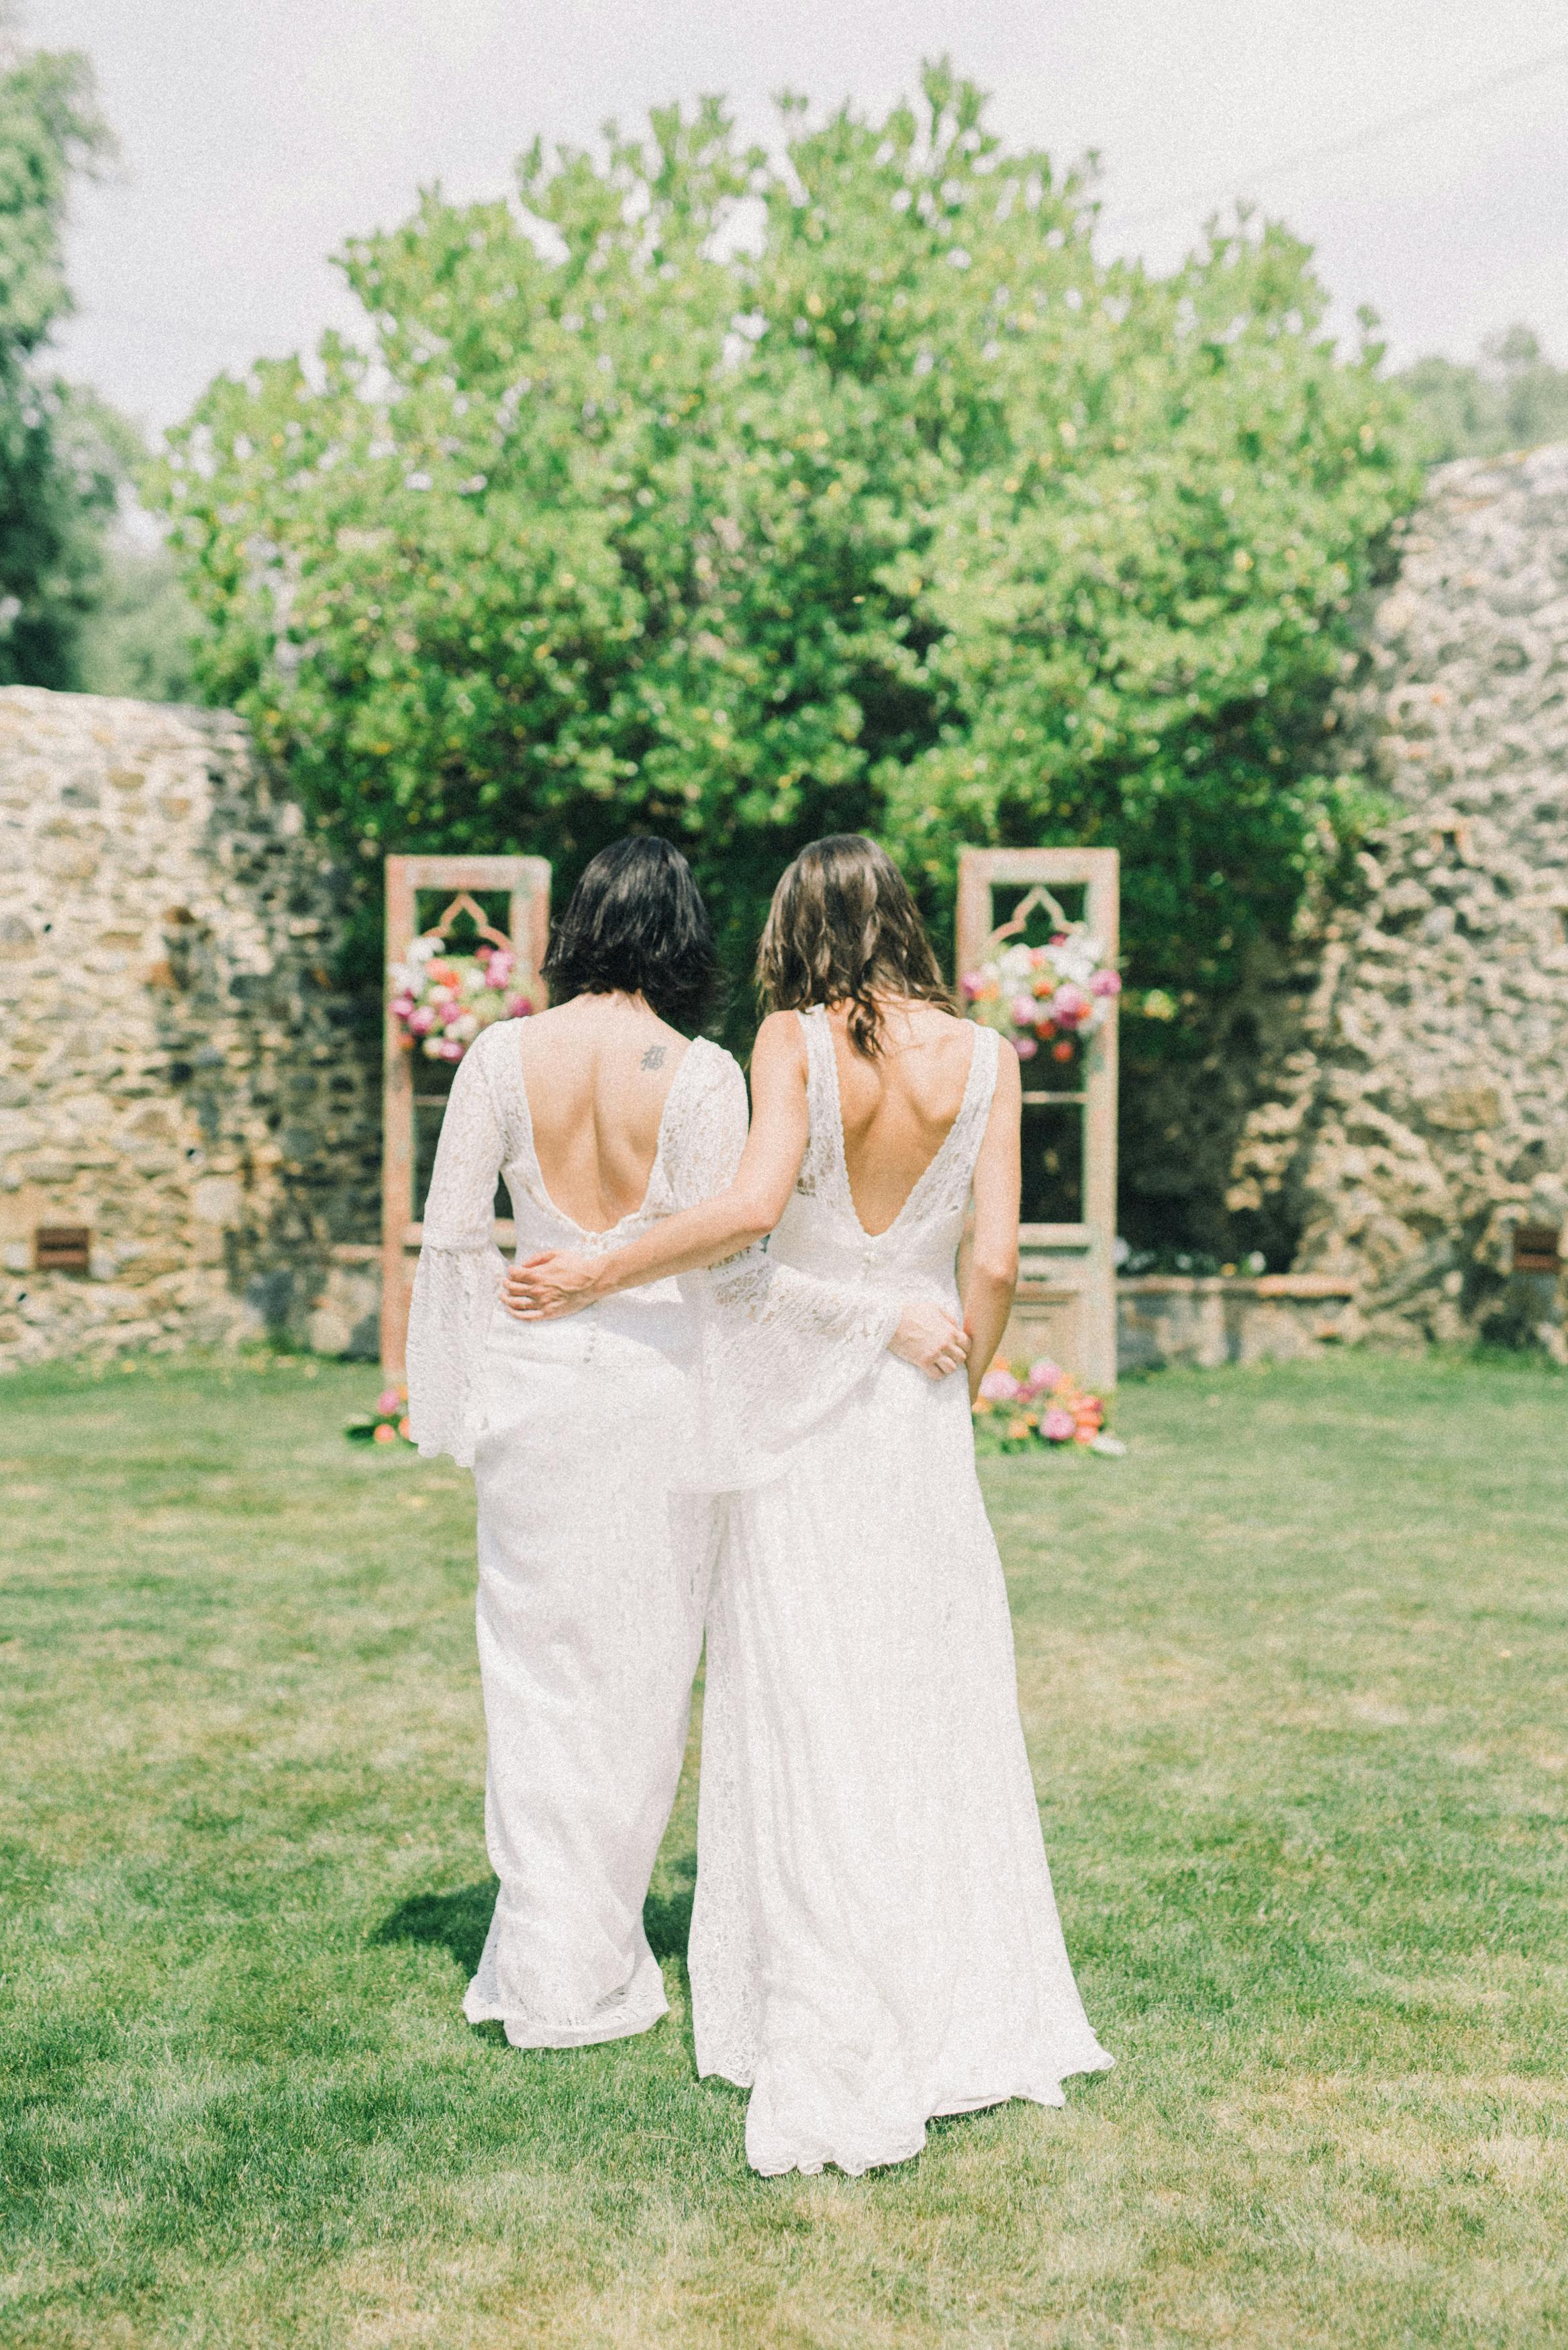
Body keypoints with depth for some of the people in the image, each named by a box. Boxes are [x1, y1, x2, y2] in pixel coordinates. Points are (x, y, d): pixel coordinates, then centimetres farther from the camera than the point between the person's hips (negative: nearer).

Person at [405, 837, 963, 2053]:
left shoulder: (502, 1055, -2)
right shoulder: (701, 1073, -10)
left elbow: (452, 1235, 0)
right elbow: (730, 1263, -12)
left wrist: (481, 1383, 13)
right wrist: (886, 1322, -7)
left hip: (533, 1374, 2)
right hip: (655, 1382, -2)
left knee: (538, 1666, 13)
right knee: (639, 1668, 10)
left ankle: (540, 1962, 18)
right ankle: (597, 1973, 19)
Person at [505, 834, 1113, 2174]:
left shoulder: (794, 1041, -8)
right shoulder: (983, 1058, 0)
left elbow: (752, 1208, -22)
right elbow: (995, 1261, -2)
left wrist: (595, 1273, -12)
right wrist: (953, 1386, 12)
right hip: (920, 1410, 3)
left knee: (810, 1717, 3)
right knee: (940, 1702, 13)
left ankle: (839, 2052, 7)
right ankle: (973, 2013, 21)